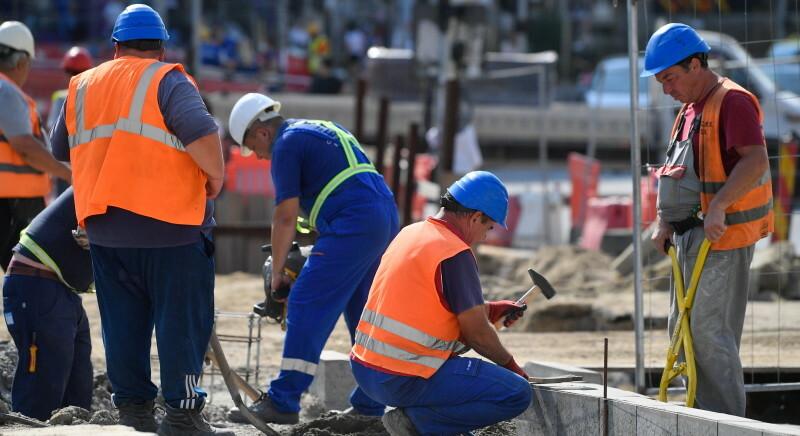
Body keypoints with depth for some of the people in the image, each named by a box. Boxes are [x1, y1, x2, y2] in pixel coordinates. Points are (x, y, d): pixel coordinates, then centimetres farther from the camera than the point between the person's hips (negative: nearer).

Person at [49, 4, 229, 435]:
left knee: (123, 324, 12)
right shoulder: (168, 81, -5)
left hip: (104, 228, 5)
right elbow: (201, 133, -21)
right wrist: (215, 177, -5)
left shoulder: (82, 87, 13)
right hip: (169, 225, -5)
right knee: (182, 321, 1)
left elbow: (61, 150, 23)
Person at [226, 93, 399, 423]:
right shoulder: (322, 130, 27)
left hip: (354, 223, -9)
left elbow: (286, 216, -4)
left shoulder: (287, 144, -1)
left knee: (307, 306, -8)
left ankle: (282, 402, -11)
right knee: (364, 316, 15)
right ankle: (369, 405, 16)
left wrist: (276, 273, 4)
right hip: (387, 217, 9)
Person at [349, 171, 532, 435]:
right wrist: (510, 364, 8)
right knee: (518, 394, -8)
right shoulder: (455, 254, -14)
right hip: (403, 381, -9)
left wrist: (490, 310, 24)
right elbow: (477, 333, -10)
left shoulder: (410, 233, 12)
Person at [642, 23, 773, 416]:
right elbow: (676, 173, 22)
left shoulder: (732, 102, -13)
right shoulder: (691, 110, 18)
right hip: (692, 236, 10)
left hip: (725, 235, -10)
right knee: (683, 327, 11)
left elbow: (755, 160, -26)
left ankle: (729, 423, -6)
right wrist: (665, 222, 10)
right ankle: (705, 414, 17)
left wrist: (718, 207, -31)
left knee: (709, 329, -11)